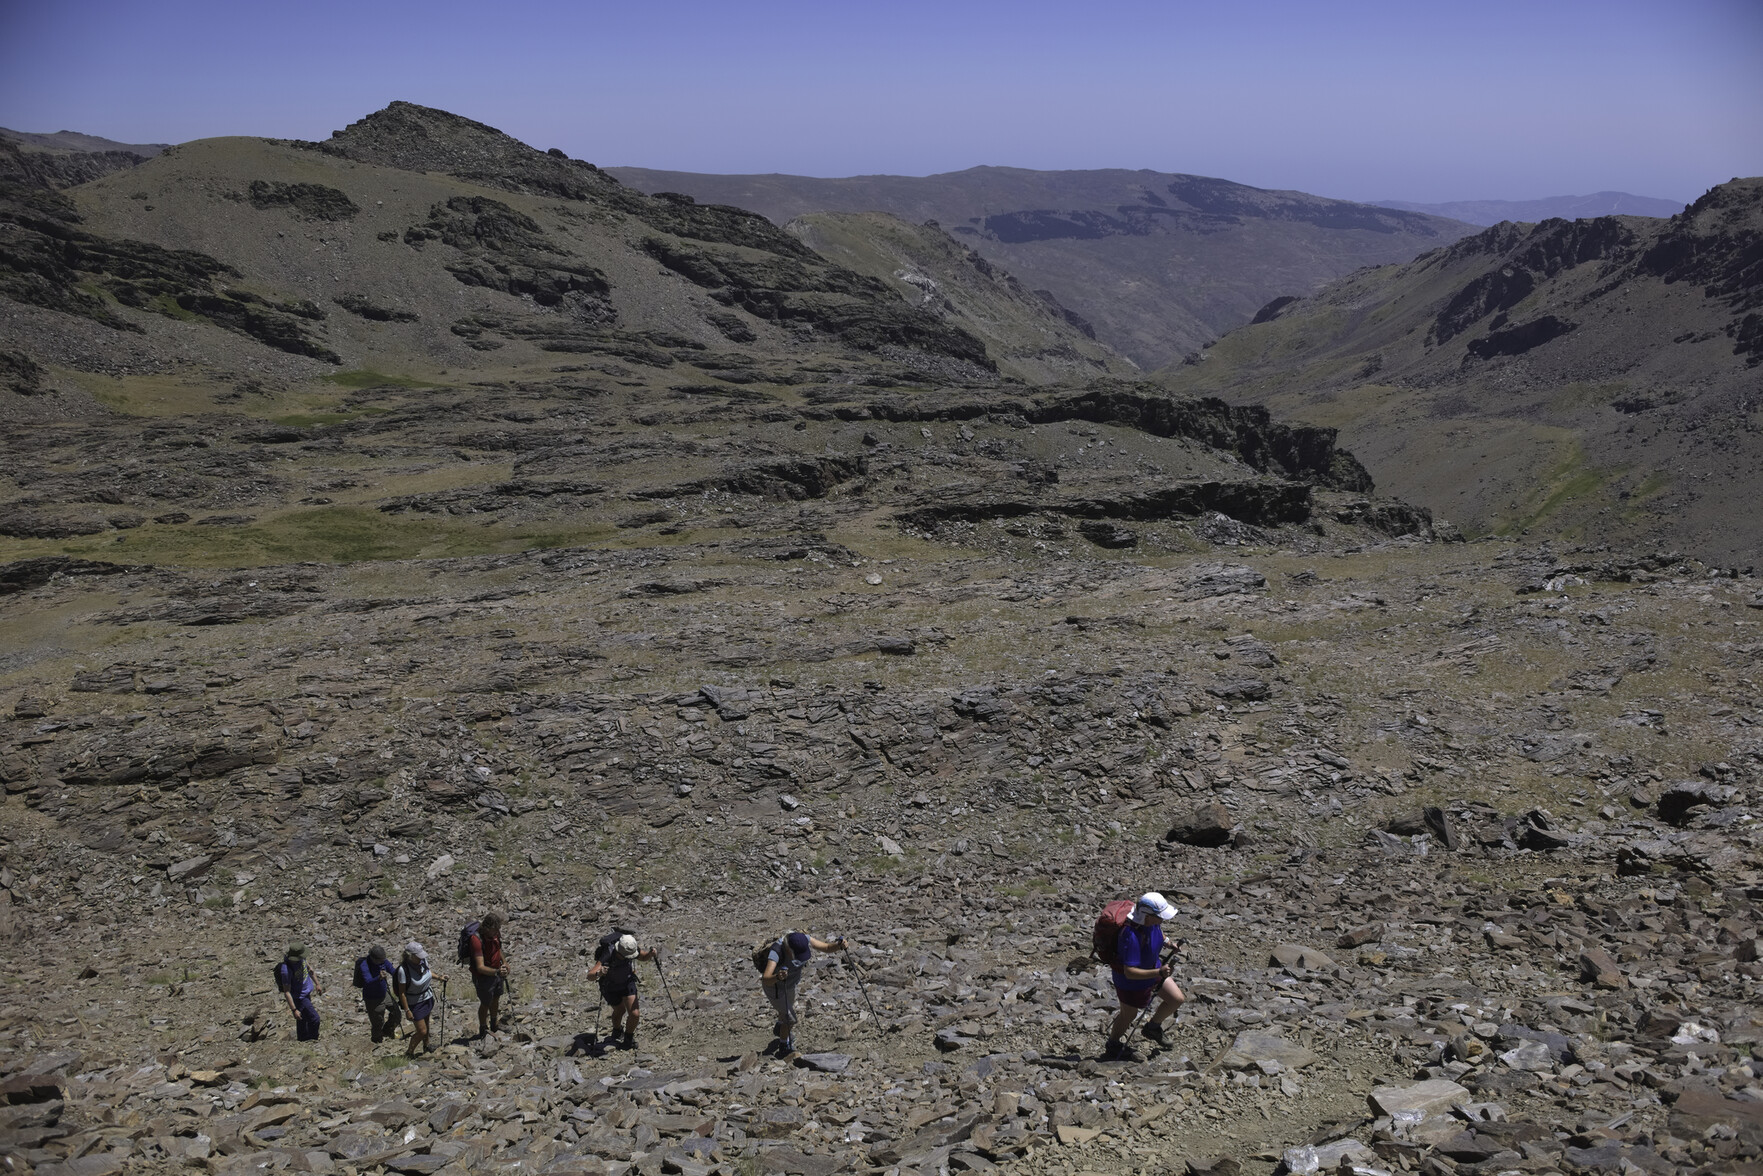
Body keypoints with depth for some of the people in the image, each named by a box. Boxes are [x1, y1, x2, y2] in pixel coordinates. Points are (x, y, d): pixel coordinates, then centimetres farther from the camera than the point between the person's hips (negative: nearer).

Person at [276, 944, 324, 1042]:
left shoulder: (301, 959, -11)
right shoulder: (286, 970, -34)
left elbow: (308, 969, 11)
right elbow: (286, 992, -28)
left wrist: (317, 984, 19)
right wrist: (294, 1010, -26)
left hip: (307, 993, 8)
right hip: (299, 997, -8)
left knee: (303, 1020, 22)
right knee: (314, 1019, -4)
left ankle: (303, 1041, 38)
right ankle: (312, 1041, 14)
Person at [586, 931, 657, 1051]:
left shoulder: (630, 950, -28)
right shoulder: (607, 957, -41)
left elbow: (644, 957, -6)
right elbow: (589, 976, -47)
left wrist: (651, 953, -30)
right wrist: (598, 973, -70)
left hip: (628, 983, 2)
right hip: (611, 987, -2)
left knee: (634, 1014, -7)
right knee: (619, 1011, 21)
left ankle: (628, 1040, 22)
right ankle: (616, 1033, 55)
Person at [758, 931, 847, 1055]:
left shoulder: (803, 940, -28)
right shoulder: (776, 952, -44)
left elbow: (827, 947, -21)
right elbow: (766, 980, -53)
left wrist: (839, 945, -43)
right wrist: (777, 977, -74)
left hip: (789, 983, 6)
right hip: (774, 986, -6)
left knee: (788, 1009, 31)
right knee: (790, 1019, 4)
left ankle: (779, 1029, 63)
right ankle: (784, 1047, 33)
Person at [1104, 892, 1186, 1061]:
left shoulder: (1153, 921, -18)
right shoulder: (1132, 936, -43)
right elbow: (1130, 972, -42)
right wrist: (1158, 973, -46)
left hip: (1152, 966, 7)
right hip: (1130, 979, -7)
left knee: (1177, 999, 8)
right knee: (1129, 1015, 16)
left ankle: (1152, 1027, 34)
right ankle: (1113, 1048, 45)